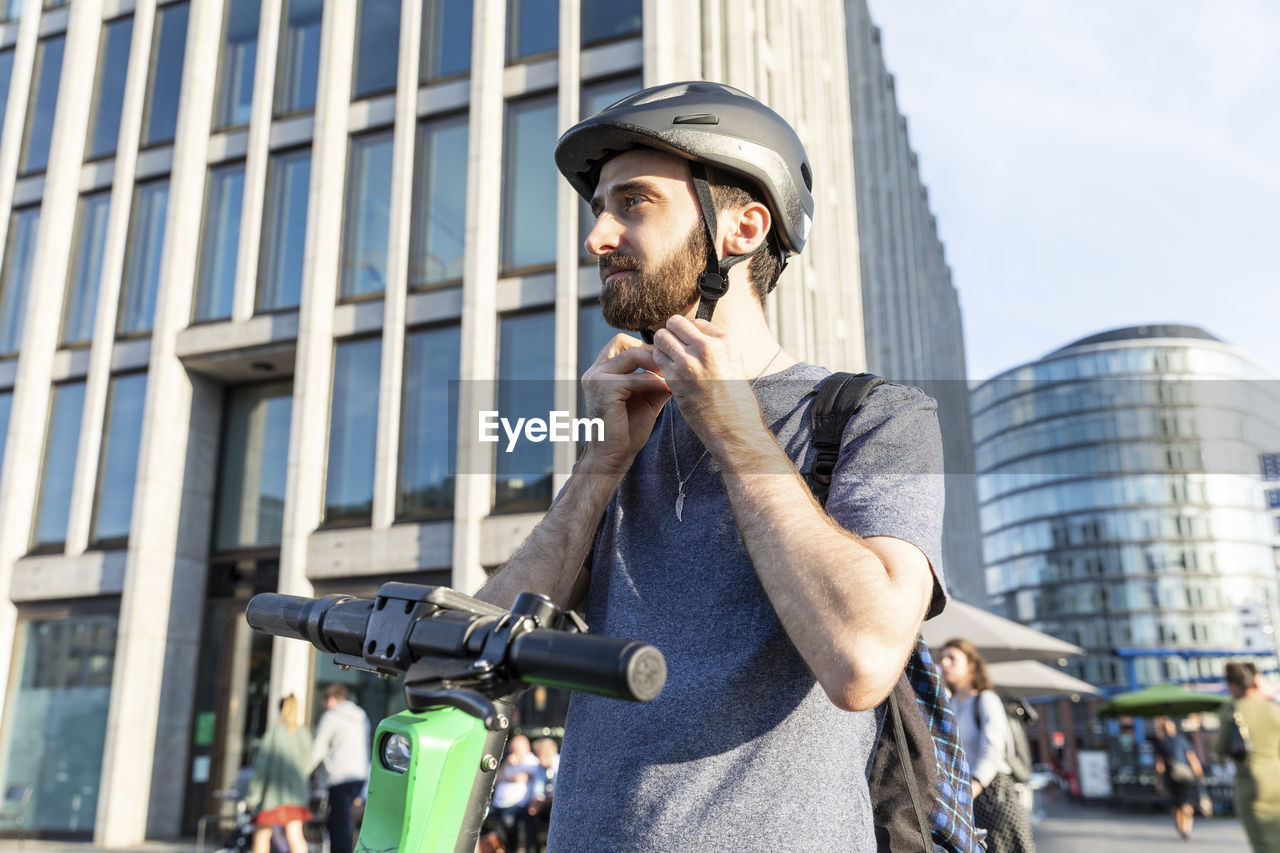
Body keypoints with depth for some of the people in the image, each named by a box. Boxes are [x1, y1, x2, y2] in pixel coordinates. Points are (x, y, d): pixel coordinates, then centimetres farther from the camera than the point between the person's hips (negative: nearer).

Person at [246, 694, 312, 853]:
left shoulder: (274, 730, -5)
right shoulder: (303, 733, 3)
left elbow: (261, 764, -6)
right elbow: (307, 765, 9)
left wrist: (253, 794, 0)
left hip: (271, 792, -2)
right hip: (295, 792, 2)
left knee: (262, 833, 16)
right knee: (295, 836, -5)